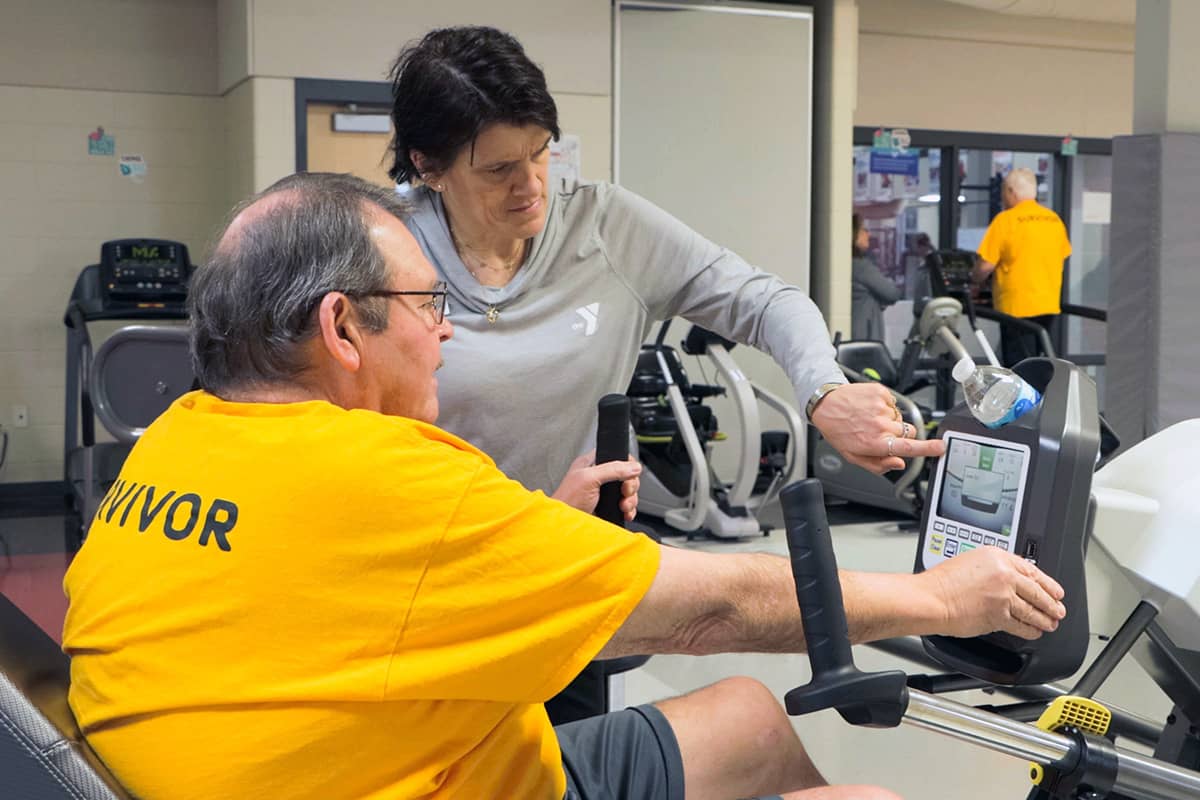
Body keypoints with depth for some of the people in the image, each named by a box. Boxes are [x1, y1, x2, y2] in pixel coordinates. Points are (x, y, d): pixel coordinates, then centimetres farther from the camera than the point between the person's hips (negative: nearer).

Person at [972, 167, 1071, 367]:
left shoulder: (1006, 220, -11)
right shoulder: (1055, 220, 8)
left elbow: (985, 265, -13)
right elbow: (1062, 257, 18)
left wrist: (975, 282, 7)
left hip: (1018, 307, -6)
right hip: (1049, 305, 6)